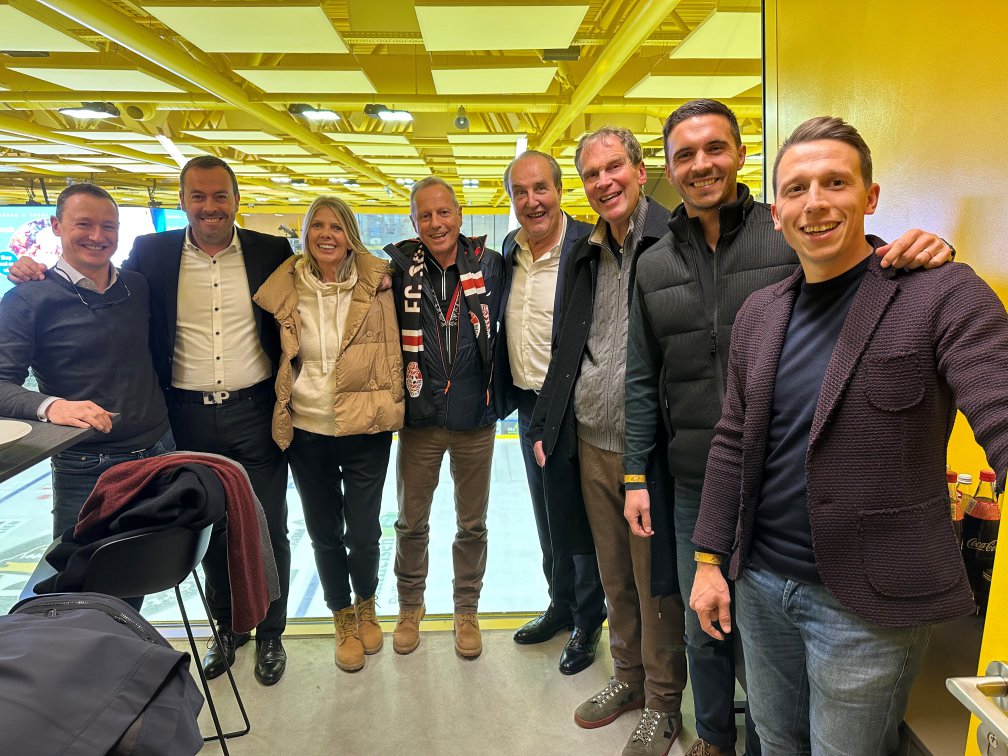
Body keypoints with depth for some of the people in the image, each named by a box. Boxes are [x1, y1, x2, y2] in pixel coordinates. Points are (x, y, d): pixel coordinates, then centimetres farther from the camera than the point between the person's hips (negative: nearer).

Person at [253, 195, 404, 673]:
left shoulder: (374, 285, -5)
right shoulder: (286, 290, 0)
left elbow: (392, 353, 0)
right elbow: (280, 359, 10)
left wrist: (391, 409, -3)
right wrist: (281, 413, 8)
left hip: (364, 430, -2)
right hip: (306, 432, 2)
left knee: (363, 531, 7)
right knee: (324, 532, 14)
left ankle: (366, 608, 37)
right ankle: (343, 620, 36)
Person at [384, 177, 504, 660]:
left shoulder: (488, 265, -5)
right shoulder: (399, 267, -5)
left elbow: (502, 331, 2)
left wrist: (499, 395, -1)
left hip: (475, 419, 0)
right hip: (419, 419, 0)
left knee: (472, 524, 14)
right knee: (411, 523, 15)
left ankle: (467, 611, 36)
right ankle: (410, 607, 38)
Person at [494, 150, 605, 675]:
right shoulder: (511, 247, 7)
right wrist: (509, 394, 12)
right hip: (527, 405, 7)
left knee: (577, 521, 8)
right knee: (547, 518, 20)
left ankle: (587, 622, 28)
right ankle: (560, 605, 39)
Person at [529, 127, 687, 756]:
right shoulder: (585, 255, 12)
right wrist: (547, 426, 14)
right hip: (592, 445, 6)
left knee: (656, 584, 8)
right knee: (614, 576, 19)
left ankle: (663, 705, 29)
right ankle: (628, 677, 40)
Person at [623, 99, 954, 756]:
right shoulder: (654, 266, 6)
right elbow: (642, 381, 8)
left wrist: (929, 252, -25)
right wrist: (636, 475, 6)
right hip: (695, 485, 3)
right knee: (703, 628, 19)